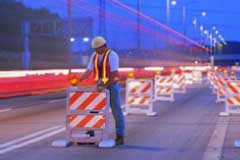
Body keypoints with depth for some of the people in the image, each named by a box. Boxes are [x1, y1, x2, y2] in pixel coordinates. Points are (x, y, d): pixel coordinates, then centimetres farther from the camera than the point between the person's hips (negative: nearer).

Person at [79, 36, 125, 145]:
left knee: (116, 112, -2)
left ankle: (120, 137, 5)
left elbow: (114, 75, -22)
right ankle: (90, 135, 9)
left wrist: (105, 87, -29)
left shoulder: (112, 55, -16)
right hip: (100, 87, 6)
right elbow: (88, 72, 4)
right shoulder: (94, 56, 5)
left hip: (112, 86, -6)